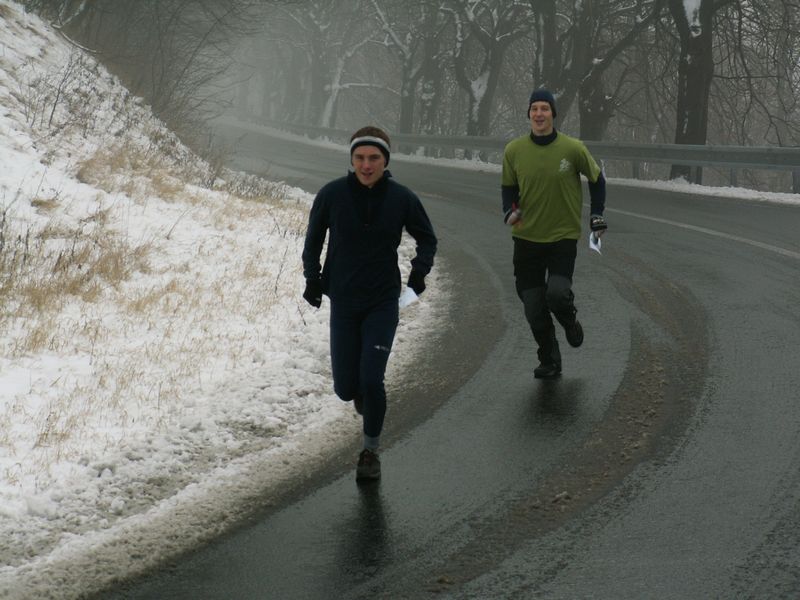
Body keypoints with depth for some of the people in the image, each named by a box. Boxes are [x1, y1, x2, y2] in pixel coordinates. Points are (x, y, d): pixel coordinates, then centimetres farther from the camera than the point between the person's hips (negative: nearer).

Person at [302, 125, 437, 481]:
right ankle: (362, 393, 42)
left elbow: (427, 238, 9)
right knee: (346, 388, 3)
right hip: (343, 302, 1)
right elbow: (313, 238, 8)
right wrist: (312, 277, -1)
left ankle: (370, 452, 10)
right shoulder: (331, 195, -8)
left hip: (383, 303, -1)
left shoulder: (401, 198, -7)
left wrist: (420, 269, -8)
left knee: (371, 381, -11)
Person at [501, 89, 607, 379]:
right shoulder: (514, 150, -2)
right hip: (526, 238, 2)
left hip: (563, 237, -2)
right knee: (533, 307, 3)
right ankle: (549, 362, 22)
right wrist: (509, 210, -8)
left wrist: (597, 216, 6)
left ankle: (570, 322, 16)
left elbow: (596, 179, 9)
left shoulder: (572, 148, -7)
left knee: (557, 293, -21)